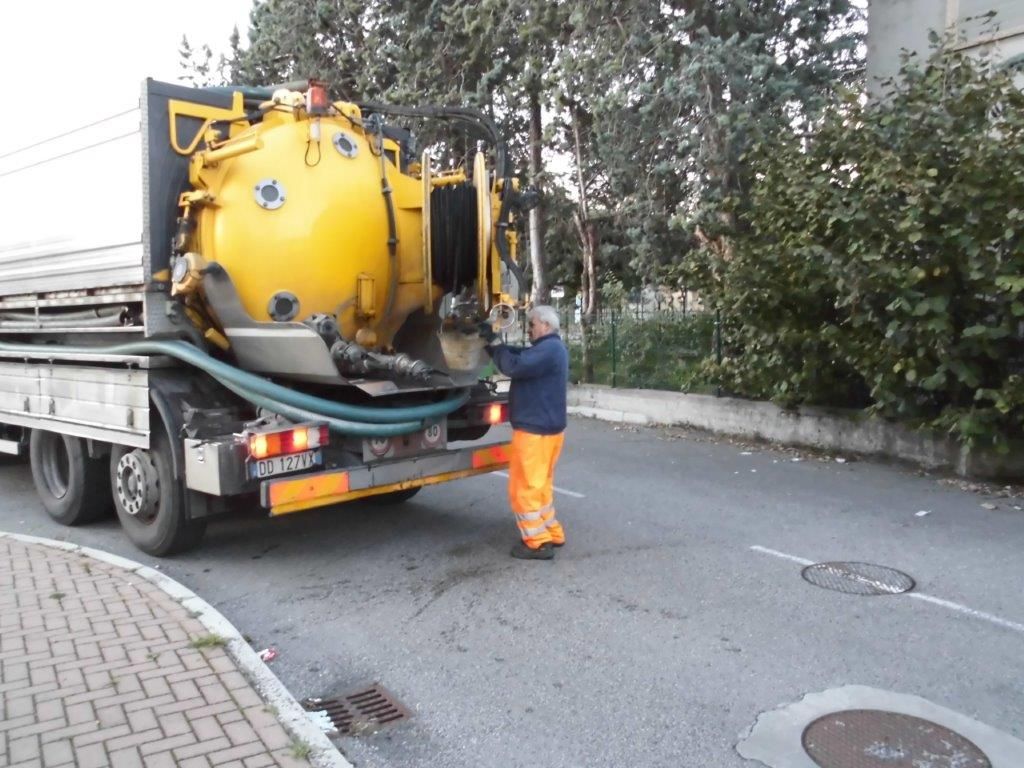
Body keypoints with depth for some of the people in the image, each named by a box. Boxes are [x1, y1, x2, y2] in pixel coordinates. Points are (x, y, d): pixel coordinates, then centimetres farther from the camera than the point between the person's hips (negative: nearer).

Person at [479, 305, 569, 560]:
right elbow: (518, 355, 15)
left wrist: (495, 343, -13)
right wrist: (493, 340, 2)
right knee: (538, 485, 19)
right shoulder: (551, 348, 16)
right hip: (546, 427, 11)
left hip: (536, 430, -11)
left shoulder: (549, 349, -19)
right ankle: (552, 534, 26)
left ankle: (538, 543, 4)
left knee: (524, 488, -3)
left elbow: (514, 366, -26)